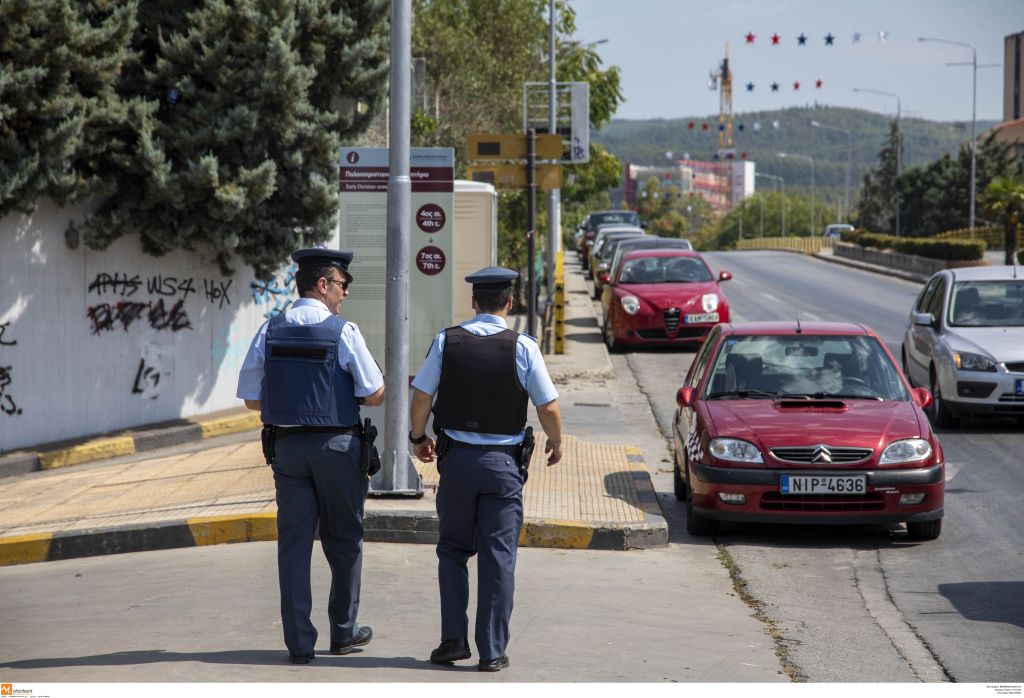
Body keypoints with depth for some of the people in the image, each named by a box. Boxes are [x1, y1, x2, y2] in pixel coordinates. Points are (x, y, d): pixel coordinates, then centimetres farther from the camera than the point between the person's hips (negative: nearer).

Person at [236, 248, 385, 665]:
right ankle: (343, 632, 21)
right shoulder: (343, 332, -10)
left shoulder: (270, 331, 2)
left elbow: (252, 399, 4)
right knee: (344, 540, 12)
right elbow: (374, 395, -6)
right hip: (338, 445, -3)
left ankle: (299, 642, 3)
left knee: (293, 542, 5)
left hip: (287, 445, 3)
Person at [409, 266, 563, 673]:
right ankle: (492, 651, 3)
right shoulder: (522, 348, -7)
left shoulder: (446, 341, -3)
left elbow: (421, 397, -1)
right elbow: (548, 408, -5)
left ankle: (454, 640, 9)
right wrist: (556, 443, 14)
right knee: (498, 556, 3)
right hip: (503, 462, -1)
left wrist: (418, 437, 16)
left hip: (456, 457, 1)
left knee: (453, 550, 15)